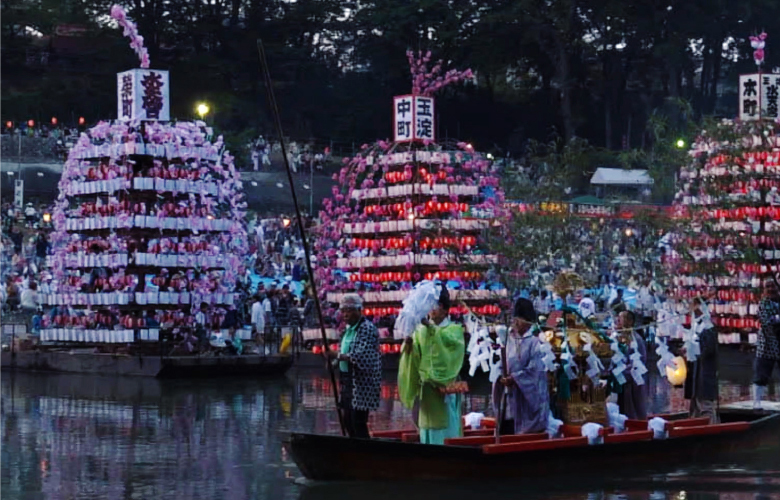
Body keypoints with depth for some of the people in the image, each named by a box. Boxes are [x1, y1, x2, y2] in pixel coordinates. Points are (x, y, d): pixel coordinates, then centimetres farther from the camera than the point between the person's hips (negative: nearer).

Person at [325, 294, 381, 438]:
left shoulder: (367, 329, -13)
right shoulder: (348, 329, 16)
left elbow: (362, 357, -24)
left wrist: (338, 355, -30)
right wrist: (335, 362, 5)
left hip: (361, 385, -9)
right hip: (348, 382, 9)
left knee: (358, 425, -10)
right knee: (348, 422, 12)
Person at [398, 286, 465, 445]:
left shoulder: (454, 329, 1)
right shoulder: (421, 330, 11)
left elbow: (450, 339, -23)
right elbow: (414, 355, 1)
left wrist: (431, 327, -31)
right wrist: (409, 345, -20)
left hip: (445, 387, -4)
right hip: (427, 387, 4)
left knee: (446, 429, -6)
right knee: (428, 428, 5)